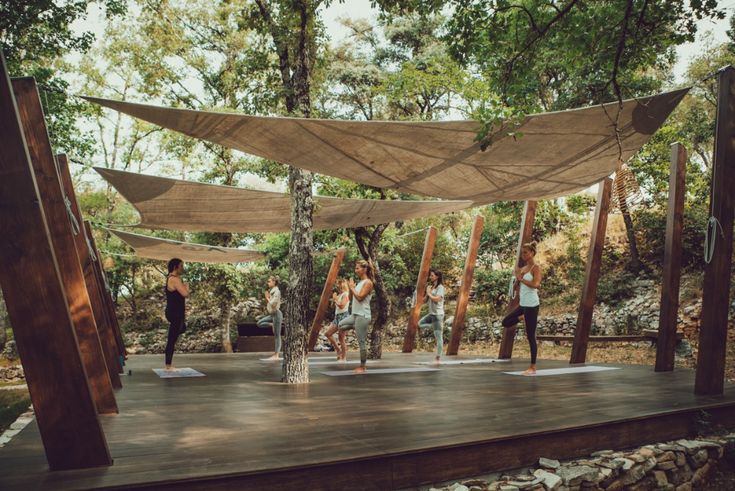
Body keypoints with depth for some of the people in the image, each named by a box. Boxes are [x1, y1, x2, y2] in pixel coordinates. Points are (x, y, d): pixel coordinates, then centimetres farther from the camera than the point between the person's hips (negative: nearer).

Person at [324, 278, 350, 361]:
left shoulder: (345, 294, -10)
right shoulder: (339, 295, 16)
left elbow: (342, 306, -22)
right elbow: (335, 306, 18)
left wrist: (335, 299, -10)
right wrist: (334, 298, 8)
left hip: (343, 316, -9)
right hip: (337, 316, 9)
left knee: (341, 338, -6)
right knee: (328, 333, 6)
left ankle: (344, 358, 3)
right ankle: (338, 350, 16)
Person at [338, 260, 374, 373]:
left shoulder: (368, 283, -12)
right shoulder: (360, 282, 14)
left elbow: (360, 297, -21)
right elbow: (353, 298, 17)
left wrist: (352, 287, -10)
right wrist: (350, 287, 6)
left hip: (362, 316, -9)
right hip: (355, 314, 9)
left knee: (362, 342, -3)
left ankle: (362, 367, 6)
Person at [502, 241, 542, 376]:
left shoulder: (535, 268, -10)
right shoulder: (523, 268, 12)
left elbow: (535, 284, -26)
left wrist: (521, 278, -19)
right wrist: (517, 276, 2)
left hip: (531, 305, -8)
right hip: (522, 304, 8)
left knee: (530, 337, -4)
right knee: (506, 322, 13)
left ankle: (533, 367, 2)